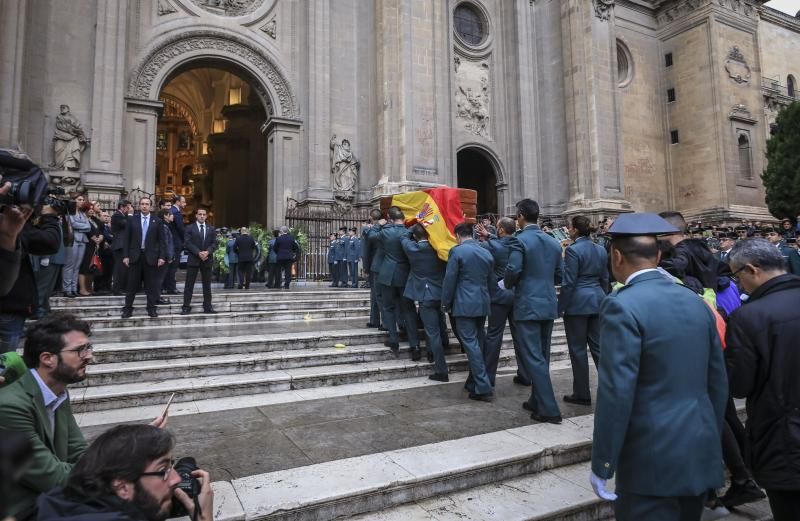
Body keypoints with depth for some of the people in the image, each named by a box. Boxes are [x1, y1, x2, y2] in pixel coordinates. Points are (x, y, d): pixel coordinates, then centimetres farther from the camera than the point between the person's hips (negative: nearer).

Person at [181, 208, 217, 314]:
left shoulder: (211, 229, 12)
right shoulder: (190, 228, 4)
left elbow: (214, 243, 5)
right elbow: (188, 243, -6)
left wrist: (207, 252, -14)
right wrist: (198, 253, -16)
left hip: (207, 259, 3)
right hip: (193, 259, -2)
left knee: (207, 284, 7)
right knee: (189, 285, -1)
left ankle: (208, 307, 12)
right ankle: (186, 307, 3)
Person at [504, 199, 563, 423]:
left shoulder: (519, 240, -12)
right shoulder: (554, 242, 9)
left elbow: (512, 272, -19)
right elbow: (558, 276, 11)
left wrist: (508, 285, 1)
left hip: (528, 306, -7)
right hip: (549, 304, 7)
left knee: (533, 358, -2)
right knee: (542, 356, 16)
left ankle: (549, 409, -1)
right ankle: (537, 401, 27)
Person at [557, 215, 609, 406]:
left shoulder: (573, 250, -14)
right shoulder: (600, 250, 8)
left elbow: (568, 282, -15)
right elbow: (604, 279, 13)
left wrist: (560, 307, -9)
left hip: (577, 303, -7)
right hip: (596, 301, 7)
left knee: (578, 349, 3)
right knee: (598, 346, 13)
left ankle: (582, 394, 12)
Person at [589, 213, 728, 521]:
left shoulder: (622, 306, -17)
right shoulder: (696, 301, 6)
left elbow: (616, 391, -21)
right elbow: (718, 380, 10)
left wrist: (602, 464, -12)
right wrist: (712, 442, 21)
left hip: (652, 459, -8)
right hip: (701, 452, 8)